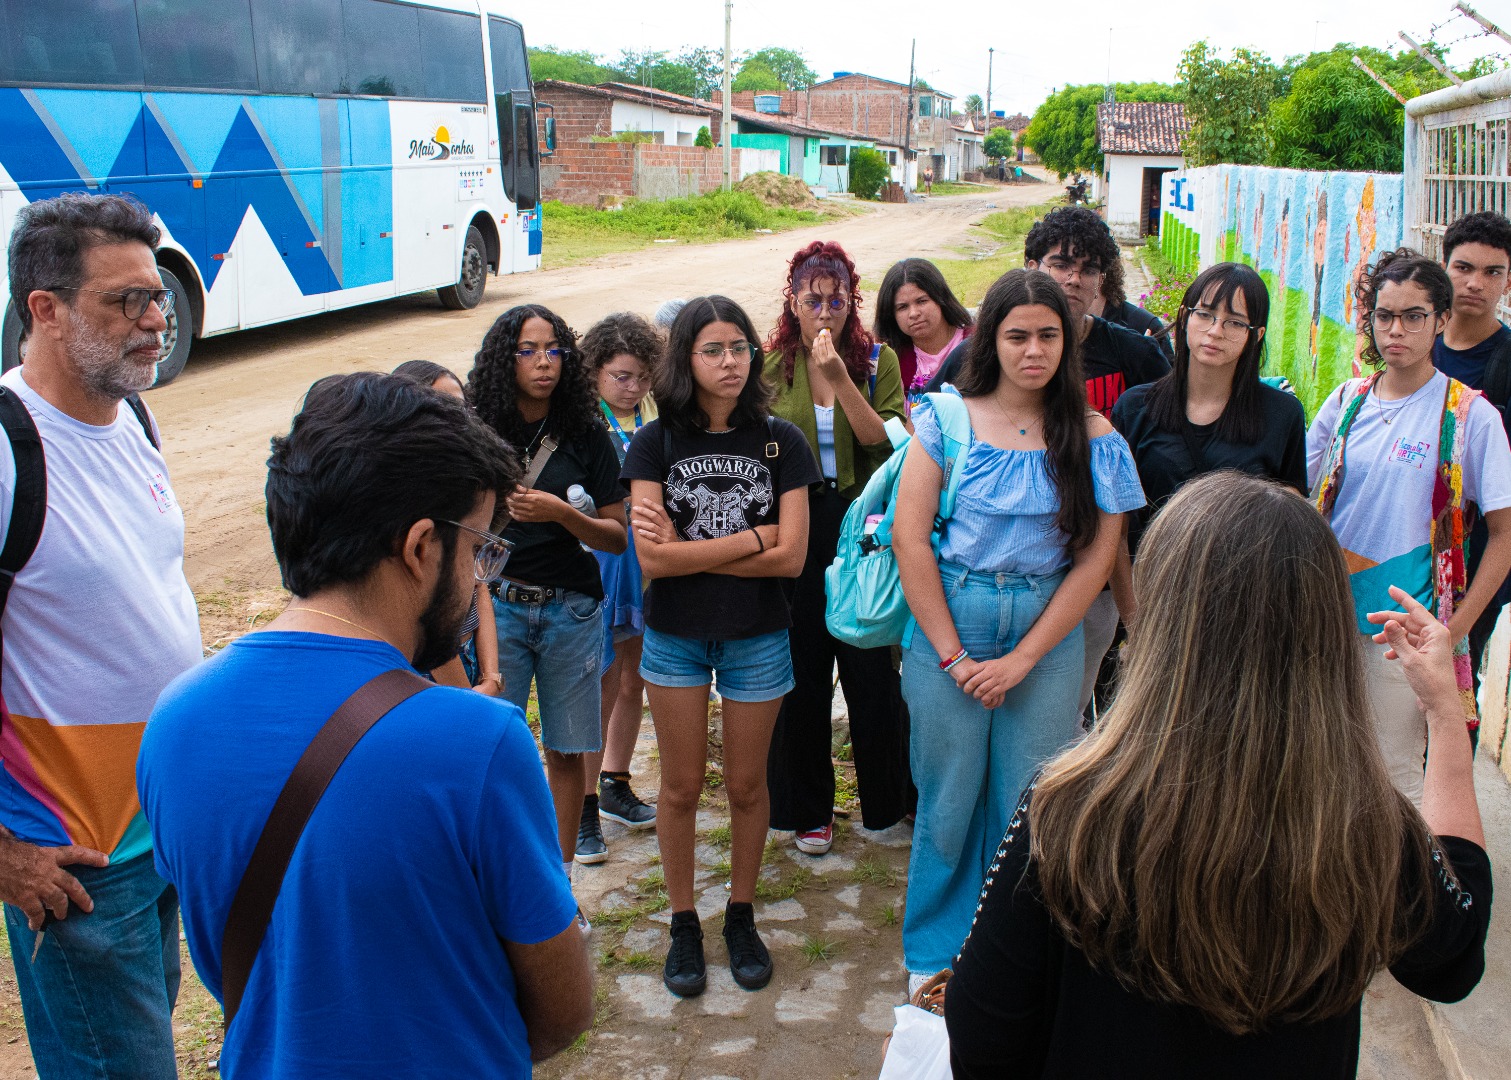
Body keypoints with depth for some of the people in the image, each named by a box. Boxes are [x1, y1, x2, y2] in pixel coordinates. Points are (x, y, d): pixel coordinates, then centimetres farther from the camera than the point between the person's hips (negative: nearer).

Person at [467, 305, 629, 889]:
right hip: (497, 604, -1)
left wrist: (560, 513, -16)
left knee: (566, 751, 8)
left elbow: (617, 536, -1)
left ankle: (560, 880, 23)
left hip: (571, 610, 1)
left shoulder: (587, 436, 0)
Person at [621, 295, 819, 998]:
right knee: (681, 788, 9)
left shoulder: (780, 441, -5)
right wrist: (752, 537, -14)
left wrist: (690, 552, -15)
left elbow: (790, 557, -13)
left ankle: (741, 917, 31)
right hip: (676, 638, 0)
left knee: (746, 785, 12)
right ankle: (683, 924, 26)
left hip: (756, 638, 0)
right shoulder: (655, 443, -7)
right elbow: (652, 558, -17)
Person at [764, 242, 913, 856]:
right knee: (801, 672, 8)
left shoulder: (876, 359, 1)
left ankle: (886, 803, 24)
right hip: (795, 531, 1)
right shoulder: (771, 366, 3)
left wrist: (840, 378, -21)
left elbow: (886, 444, -13)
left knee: (872, 669, 5)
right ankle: (806, 810, 23)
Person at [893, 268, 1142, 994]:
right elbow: (909, 537, -6)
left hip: (1048, 636, 1)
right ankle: (936, 950, 29)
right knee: (948, 794, 8)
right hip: (946, 628, 0)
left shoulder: (1094, 438, 0)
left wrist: (1021, 659, -9)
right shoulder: (948, 420, -2)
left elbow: (1095, 559, -3)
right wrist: (953, 655, -8)